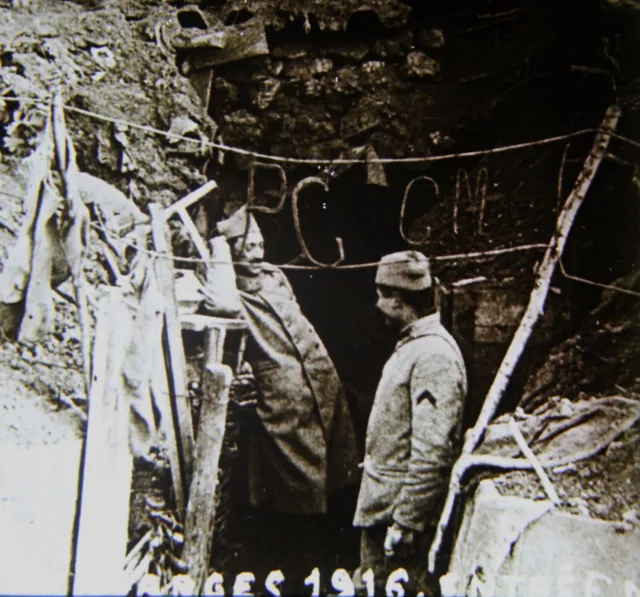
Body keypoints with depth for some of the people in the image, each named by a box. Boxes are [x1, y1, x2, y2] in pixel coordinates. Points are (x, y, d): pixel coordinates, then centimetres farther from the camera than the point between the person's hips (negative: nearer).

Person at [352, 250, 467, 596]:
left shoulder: (434, 355, -21)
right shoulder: (412, 345, 11)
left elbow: (432, 453, -27)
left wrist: (405, 522, -23)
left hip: (402, 509, -10)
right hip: (381, 508, 10)